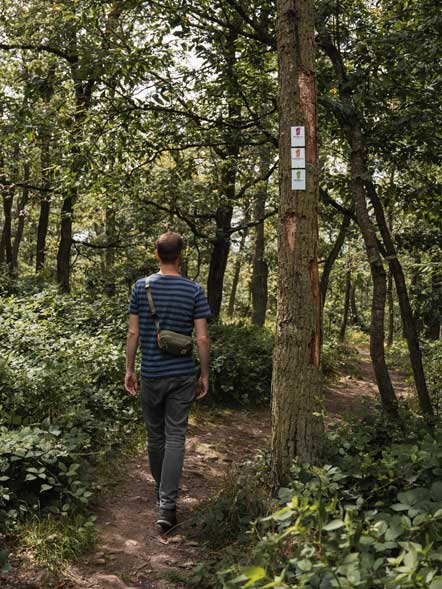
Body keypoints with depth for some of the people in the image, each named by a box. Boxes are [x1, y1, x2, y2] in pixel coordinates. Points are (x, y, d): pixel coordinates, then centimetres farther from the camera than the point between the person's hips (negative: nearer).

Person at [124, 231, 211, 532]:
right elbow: (202, 338, -7)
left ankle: (161, 492, 33)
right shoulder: (194, 290, -6)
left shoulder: (142, 287, -2)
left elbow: (133, 333, -1)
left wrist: (129, 369, 8)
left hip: (151, 375, 1)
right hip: (182, 376, -1)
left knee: (155, 436, 16)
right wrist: (204, 375, 3)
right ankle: (168, 506, -5)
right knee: (175, 438, 1)